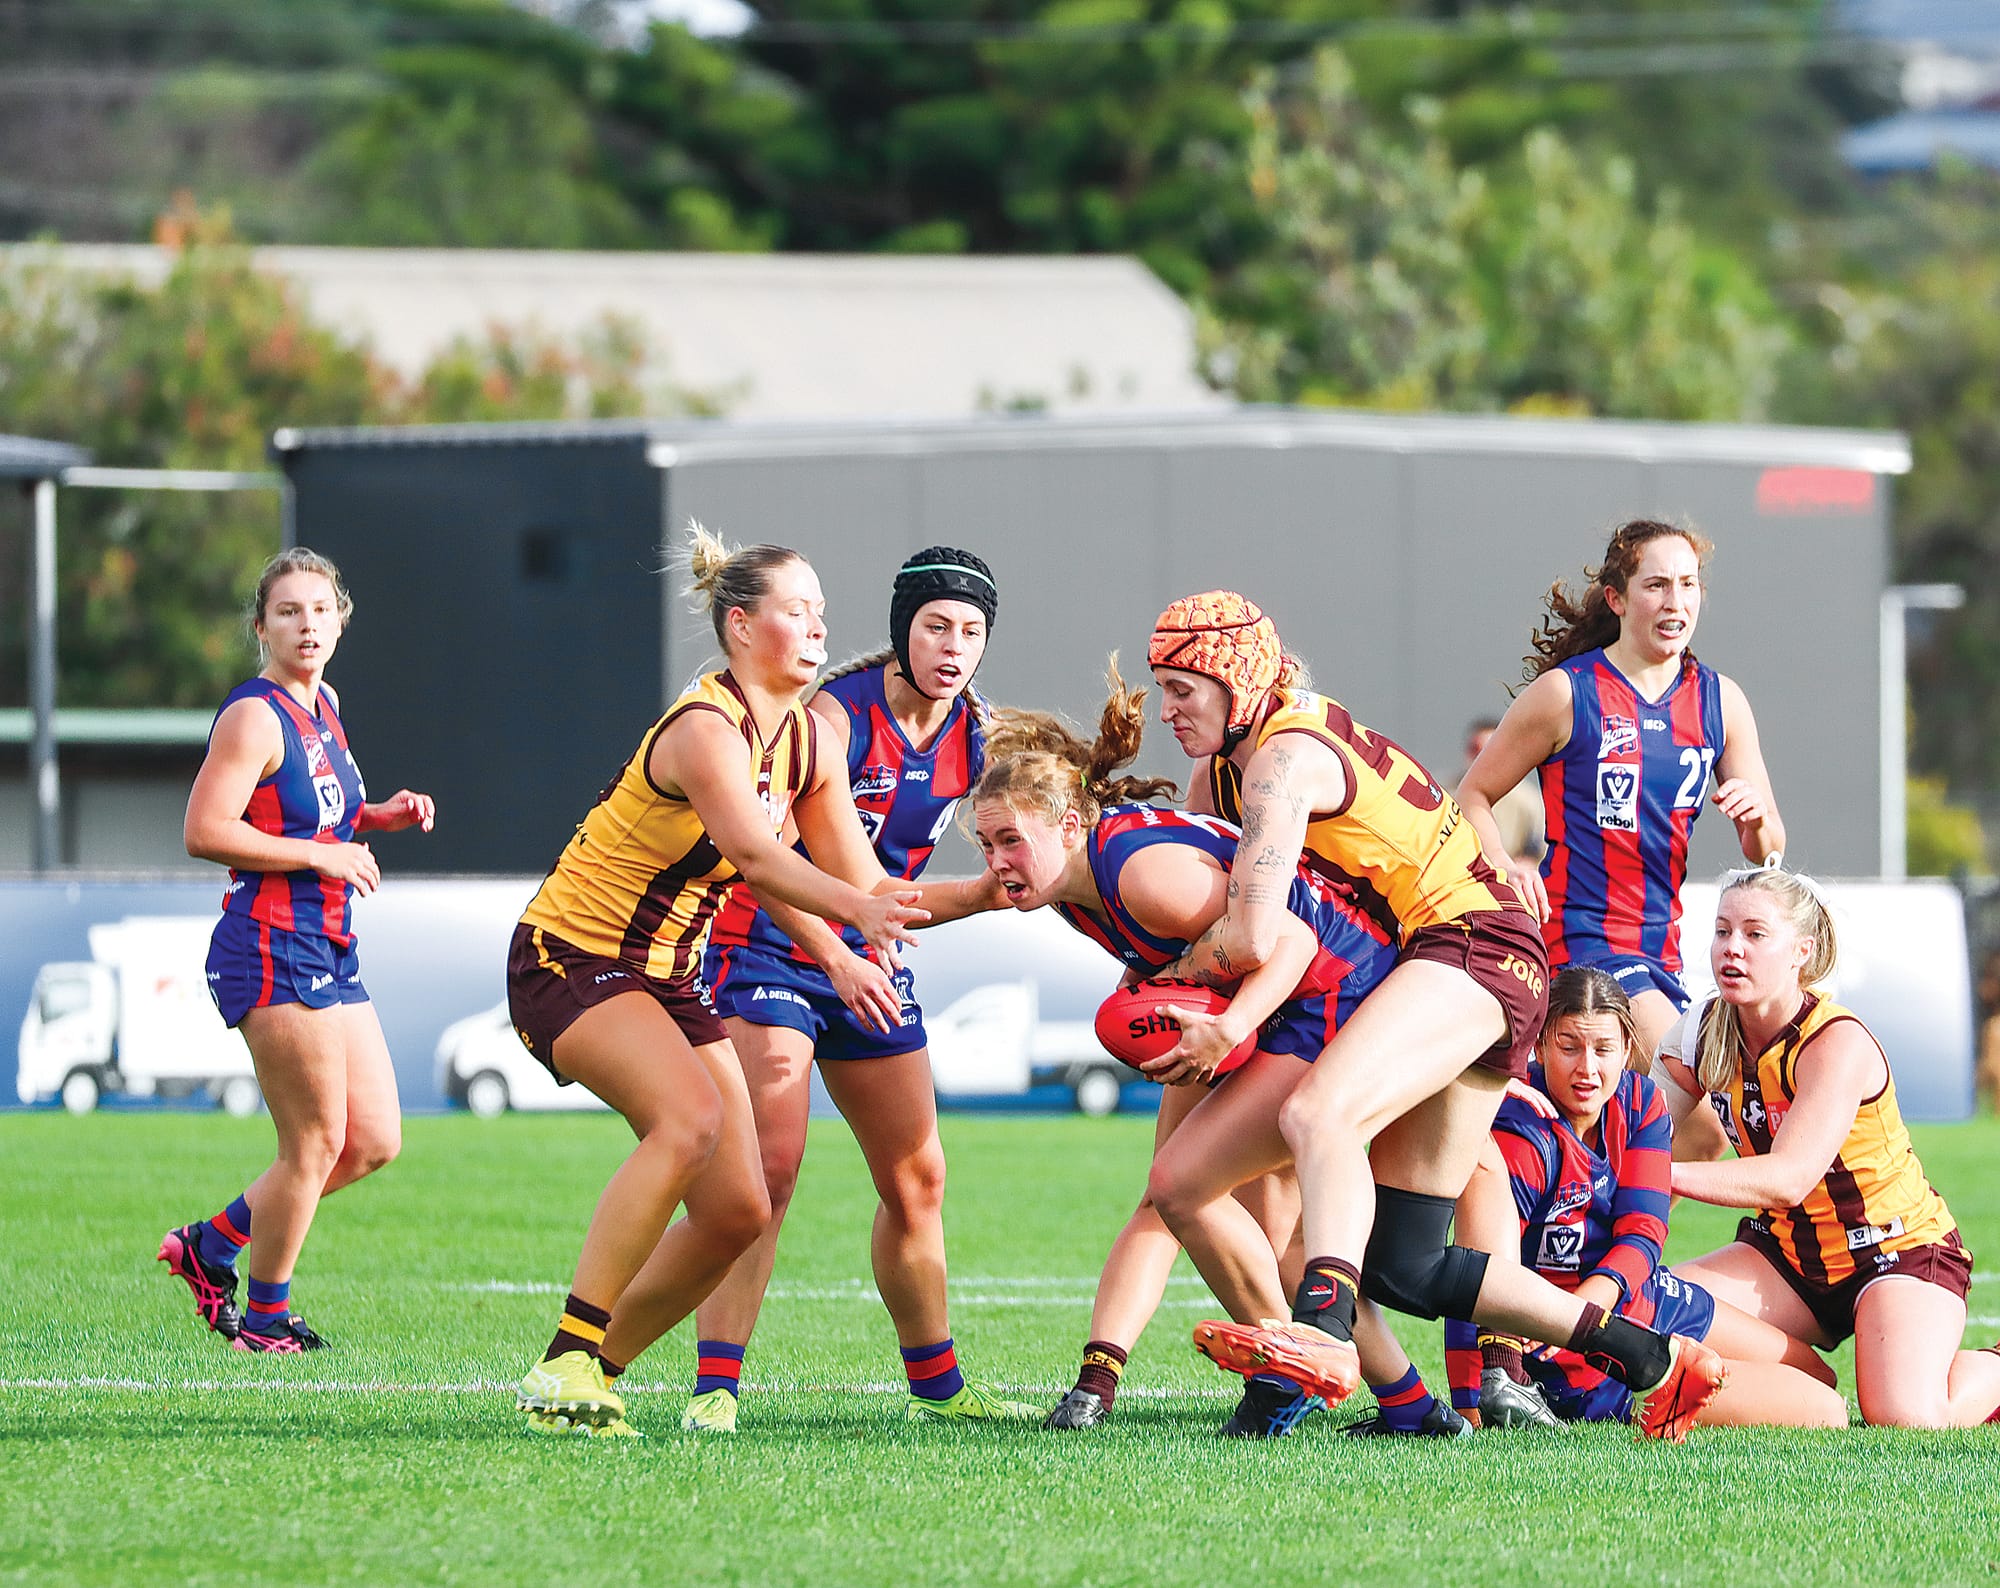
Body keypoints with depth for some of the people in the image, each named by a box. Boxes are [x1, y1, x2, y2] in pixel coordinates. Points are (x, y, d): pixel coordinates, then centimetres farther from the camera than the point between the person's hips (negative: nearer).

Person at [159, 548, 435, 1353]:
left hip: (329, 952, 9)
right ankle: (263, 1318, 10)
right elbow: (205, 832, -21)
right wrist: (322, 857, -19)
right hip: (272, 947, -9)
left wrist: (379, 816, 11)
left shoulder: (323, 705, 14)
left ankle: (214, 1244, 21)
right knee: (316, 1141, -5)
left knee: (375, 1140, 9)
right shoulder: (255, 715, -13)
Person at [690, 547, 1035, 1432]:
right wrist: (837, 961, -40)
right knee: (768, 1166, -20)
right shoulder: (836, 716, -21)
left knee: (917, 1178, 12)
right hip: (770, 948, -7)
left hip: (870, 962, 7)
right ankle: (715, 1388, -22)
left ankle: (936, 1385, 27)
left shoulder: (975, 736, 0)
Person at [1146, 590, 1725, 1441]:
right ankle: (1655, 1360, 16)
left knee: (1318, 1114, -36)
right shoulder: (1223, 770, 14)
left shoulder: (1285, 758, -16)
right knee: (1404, 1267, 7)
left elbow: (1251, 939, -24)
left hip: (1473, 947, -10)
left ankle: (1323, 1334, -57)